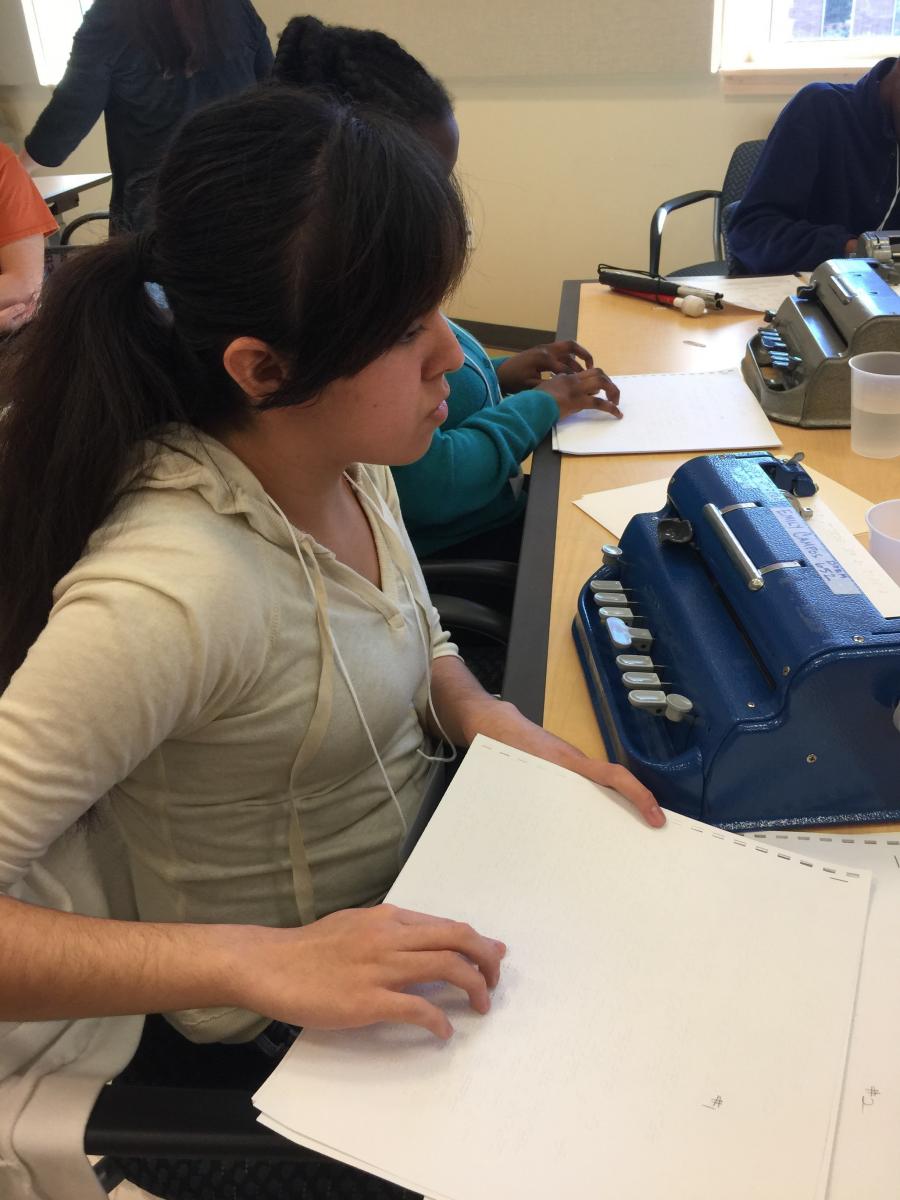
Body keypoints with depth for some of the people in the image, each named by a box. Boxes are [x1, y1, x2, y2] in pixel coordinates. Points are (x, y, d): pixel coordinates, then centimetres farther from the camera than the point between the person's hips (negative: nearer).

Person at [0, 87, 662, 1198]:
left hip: (422, 869, 7)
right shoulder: (171, 593, -36)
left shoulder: (345, 455, -11)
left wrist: (483, 715, -11)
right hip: (300, 1025, -6)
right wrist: (256, 964, -38)